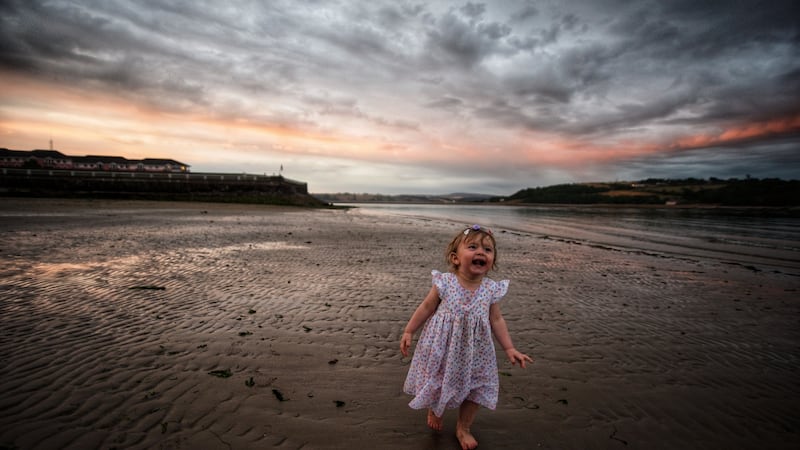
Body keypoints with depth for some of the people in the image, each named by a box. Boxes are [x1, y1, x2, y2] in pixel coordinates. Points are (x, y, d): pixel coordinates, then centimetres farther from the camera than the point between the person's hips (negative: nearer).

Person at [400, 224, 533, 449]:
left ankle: (463, 427, 42)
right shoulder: (445, 283, -20)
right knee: (437, 382, 17)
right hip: (442, 349, -2)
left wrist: (509, 349, -2)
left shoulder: (491, 289, -12)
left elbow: (496, 320, -1)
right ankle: (434, 410, 52)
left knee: (477, 389, 14)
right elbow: (426, 308, -8)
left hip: (474, 353, 2)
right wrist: (408, 332, -5)